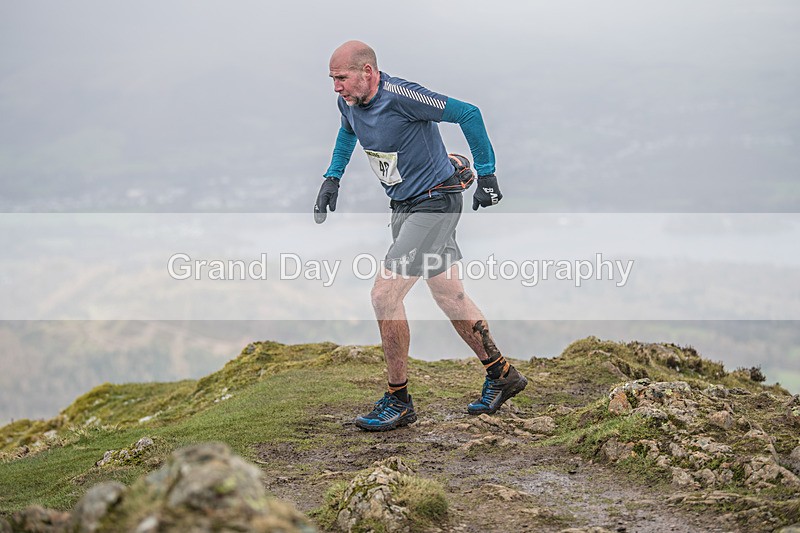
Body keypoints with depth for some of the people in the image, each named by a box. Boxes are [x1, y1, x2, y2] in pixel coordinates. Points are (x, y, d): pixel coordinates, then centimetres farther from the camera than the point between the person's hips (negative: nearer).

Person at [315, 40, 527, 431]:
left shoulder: (401, 96, -25)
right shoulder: (349, 102, 0)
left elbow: (468, 114, -21)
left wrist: (486, 175, -16)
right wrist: (332, 177, 13)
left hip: (434, 203, -8)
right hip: (404, 206, 8)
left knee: (385, 295, -13)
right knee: (450, 297, 15)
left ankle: (398, 402, -2)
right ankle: (501, 375, 30)